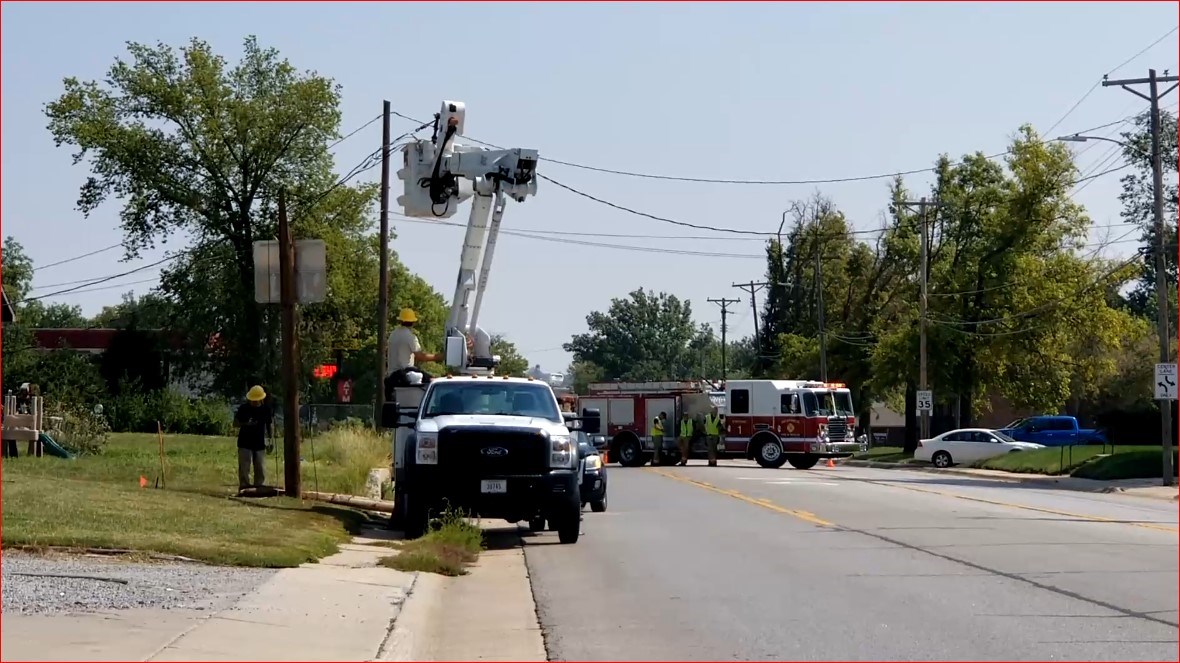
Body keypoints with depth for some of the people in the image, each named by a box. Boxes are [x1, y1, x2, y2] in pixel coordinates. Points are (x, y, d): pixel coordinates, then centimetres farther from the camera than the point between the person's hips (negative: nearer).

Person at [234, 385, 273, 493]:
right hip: (245, 443, -2)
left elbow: (270, 425, 11)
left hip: (260, 444, 2)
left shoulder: (266, 409, 1)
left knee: (260, 469, 4)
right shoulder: (243, 408, -5)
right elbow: (235, 423, 1)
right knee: (244, 468, -5)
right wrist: (245, 424, -20)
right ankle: (244, 488, -1)